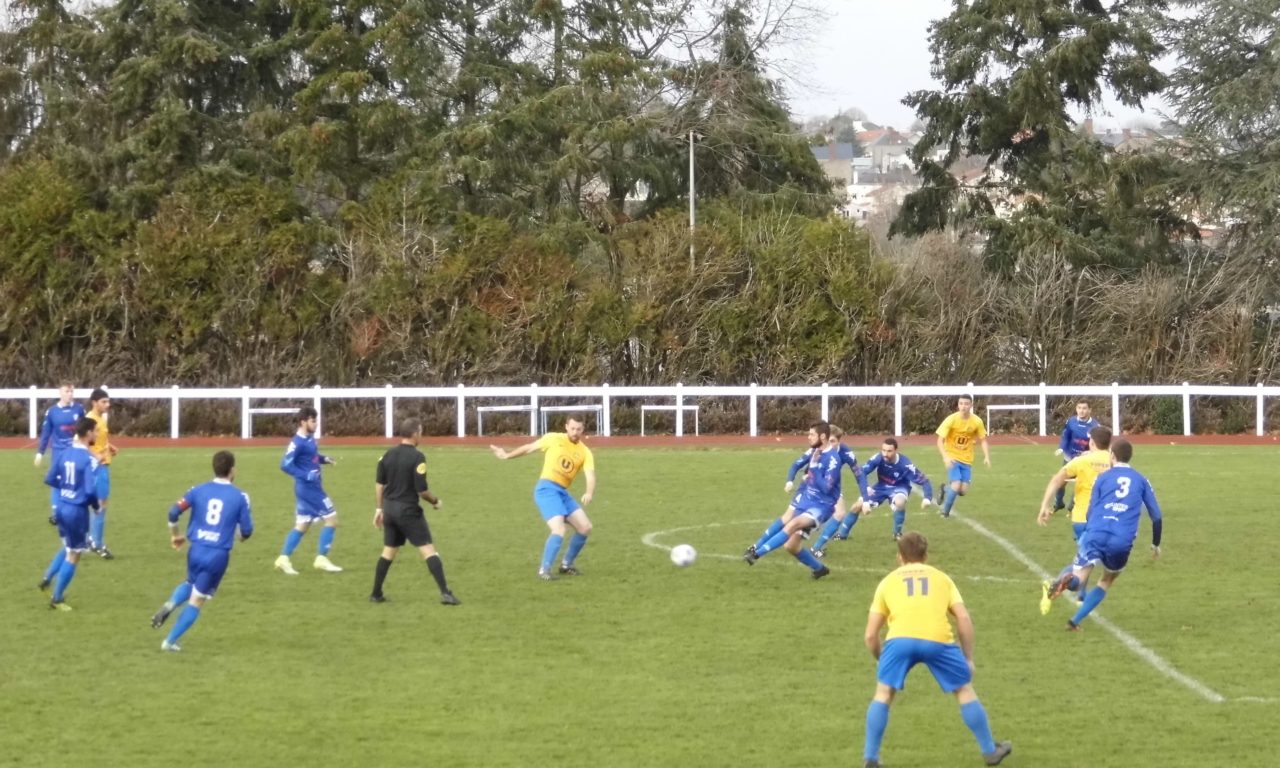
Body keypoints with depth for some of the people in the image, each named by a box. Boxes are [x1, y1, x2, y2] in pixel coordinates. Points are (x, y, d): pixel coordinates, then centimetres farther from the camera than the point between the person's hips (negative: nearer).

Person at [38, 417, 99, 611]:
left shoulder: (65, 454, 3)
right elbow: (91, 489, -24)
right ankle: (57, 599, 11)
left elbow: (49, 479, 9)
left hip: (62, 507, 7)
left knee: (68, 548, 29)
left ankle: (47, 578, 19)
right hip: (77, 511, -7)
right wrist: (97, 504, -4)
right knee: (74, 555, 7)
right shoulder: (89, 459, -19)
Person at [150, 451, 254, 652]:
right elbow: (247, 531, -1)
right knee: (197, 600, 8)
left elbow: (174, 512, -2)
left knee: (191, 584, 32)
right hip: (219, 555, -3)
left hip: (197, 550, 3)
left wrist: (175, 535, 16)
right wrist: (240, 537, 25)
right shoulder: (240, 496, -3)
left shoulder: (199, 490, 4)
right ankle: (170, 641, 7)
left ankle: (170, 604, 1)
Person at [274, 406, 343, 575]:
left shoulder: (309, 439, 9)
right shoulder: (298, 442, -17)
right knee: (331, 518, -5)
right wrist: (306, 475, -25)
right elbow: (285, 465, -20)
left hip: (312, 487, 9)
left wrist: (325, 459, 5)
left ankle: (284, 559, 13)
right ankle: (321, 559, -1)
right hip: (308, 487, -9)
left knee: (302, 526, 12)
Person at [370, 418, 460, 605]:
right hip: (408, 510, -6)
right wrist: (435, 501, 2)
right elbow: (421, 490, -16)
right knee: (428, 549, -4)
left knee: (388, 551, 18)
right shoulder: (417, 457, -14)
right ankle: (445, 593, -10)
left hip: (389, 508, 6)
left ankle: (376, 594, 21)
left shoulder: (388, 455, 5)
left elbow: (379, 484, 9)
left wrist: (379, 509, 17)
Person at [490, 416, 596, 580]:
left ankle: (567, 565, 22)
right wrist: (507, 455, 22)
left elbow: (590, 475, -10)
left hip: (562, 492, 5)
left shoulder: (585, 452, 4)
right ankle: (544, 570, -10)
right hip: (547, 489, -5)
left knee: (585, 527, 3)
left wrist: (589, 493, -31)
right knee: (559, 529, -22)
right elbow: (530, 448, 13)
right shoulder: (553, 439, -1)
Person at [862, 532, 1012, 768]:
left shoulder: (888, 581, 27)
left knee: (883, 694, 19)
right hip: (938, 639, 0)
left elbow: (870, 636, 22)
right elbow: (964, 619, 14)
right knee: (965, 690, 20)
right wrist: (969, 658, 21)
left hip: (900, 638, 0)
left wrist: (880, 660, 38)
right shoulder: (941, 578, 28)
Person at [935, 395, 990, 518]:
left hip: (966, 459, 3)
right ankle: (945, 512, 4)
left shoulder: (977, 421, -8)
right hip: (952, 457, -3)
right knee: (956, 486, -18)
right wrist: (945, 457, -30)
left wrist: (986, 457, -10)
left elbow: (983, 440, 5)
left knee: (963, 491, -4)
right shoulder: (951, 420, -16)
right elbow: (940, 441, -15)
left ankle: (946, 490, 30)